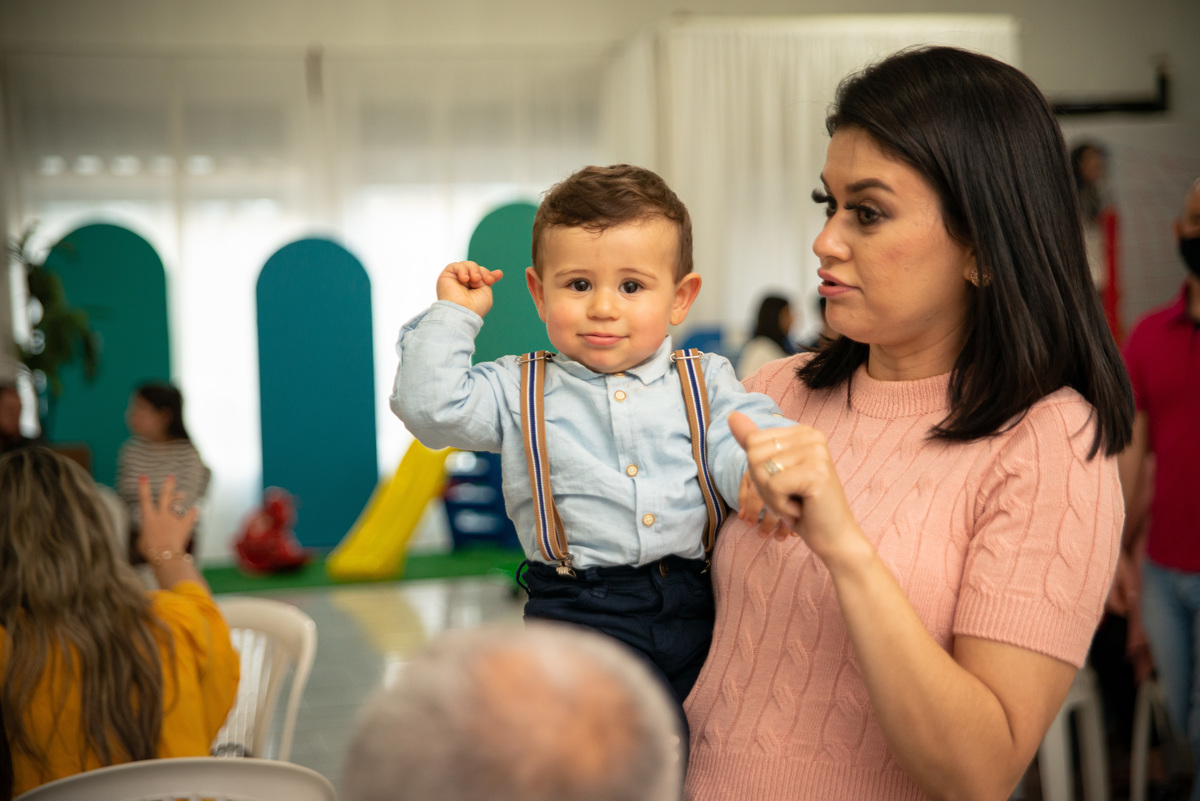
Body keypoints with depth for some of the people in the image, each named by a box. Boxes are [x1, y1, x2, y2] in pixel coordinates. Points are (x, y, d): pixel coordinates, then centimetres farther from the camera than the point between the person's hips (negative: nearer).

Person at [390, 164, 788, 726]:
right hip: (580, 613, -1)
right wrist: (454, 313, 0)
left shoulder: (706, 380, 9)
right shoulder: (519, 390, 8)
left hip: (696, 613, 2)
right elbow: (430, 406, -2)